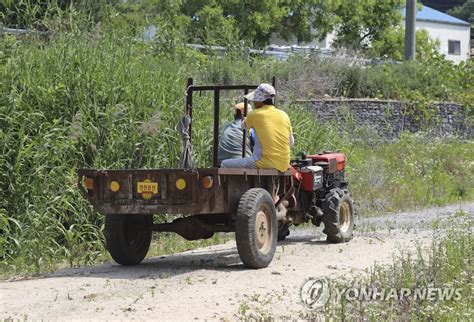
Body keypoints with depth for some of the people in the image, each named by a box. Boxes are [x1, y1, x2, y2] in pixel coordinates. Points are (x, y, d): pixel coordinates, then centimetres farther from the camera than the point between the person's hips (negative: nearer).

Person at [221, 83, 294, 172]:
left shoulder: (256, 114, -6)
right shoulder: (284, 115, 7)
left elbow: (244, 126, 17)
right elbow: (291, 142, 17)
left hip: (265, 164, -7)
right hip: (283, 166, 7)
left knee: (225, 165, 6)